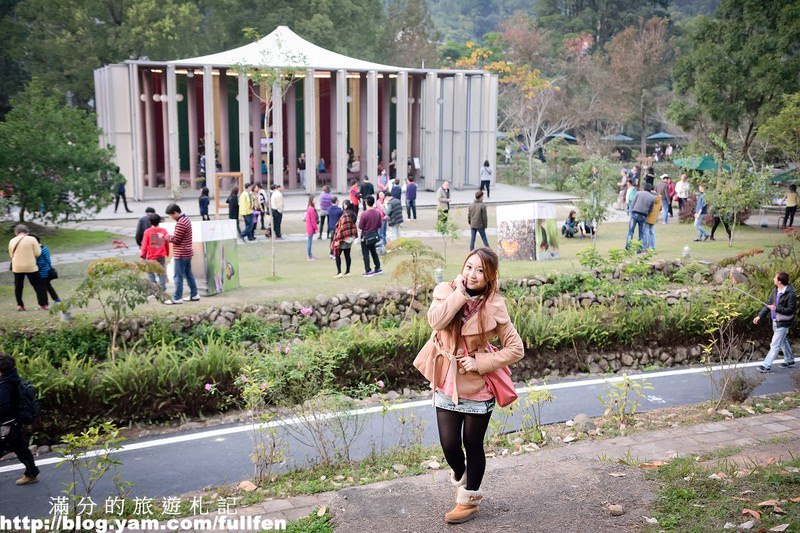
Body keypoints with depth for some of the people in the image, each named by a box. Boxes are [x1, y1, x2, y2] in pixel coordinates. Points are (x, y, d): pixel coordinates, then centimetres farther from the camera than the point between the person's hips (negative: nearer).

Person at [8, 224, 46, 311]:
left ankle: (20, 305, 19)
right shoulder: (32, 239, -7)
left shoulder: (12, 241, 4)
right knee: (37, 285, 4)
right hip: (30, 267, -3)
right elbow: (37, 253, -8)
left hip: (17, 267, 3)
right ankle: (43, 304, 2)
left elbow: (11, 255, 12)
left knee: (18, 286, 16)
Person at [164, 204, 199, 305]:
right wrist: (170, 236, 3)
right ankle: (194, 295, 23)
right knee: (189, 274, 16)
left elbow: (176, 240, -19)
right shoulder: (185, 218, 10)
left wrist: (166, 237, -5)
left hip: (181, 254, -10)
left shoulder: (180, 223, -22)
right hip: (187, 252, 10)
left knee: (178, 276, -3)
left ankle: (177, 298, 2)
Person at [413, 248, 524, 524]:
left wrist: (480, 363, -17)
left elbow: (516, 349, -9)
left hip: (478, 386, -2)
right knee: (449, 445, 5)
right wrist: (460, 292, -24)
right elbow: (436, 320, -25)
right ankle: (460, 475, 41)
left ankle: (469, 499, 33)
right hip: (447, 383, 2)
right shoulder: (446, 291, -6)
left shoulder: (493, 307, -12)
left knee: (473, 445, 11)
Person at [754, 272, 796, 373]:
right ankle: (790, 361, 39)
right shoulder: (775, 290, 2)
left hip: (783, 323, -9)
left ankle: (767, 365, 2)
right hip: (775, 321, 9)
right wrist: (760, 316, 0)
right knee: (783, 341, 23)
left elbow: (791, 310, -22)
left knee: (775, 345, -3)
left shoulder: (791, 294, -23)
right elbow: (768, 304, 7)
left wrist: (776, 308, -27)